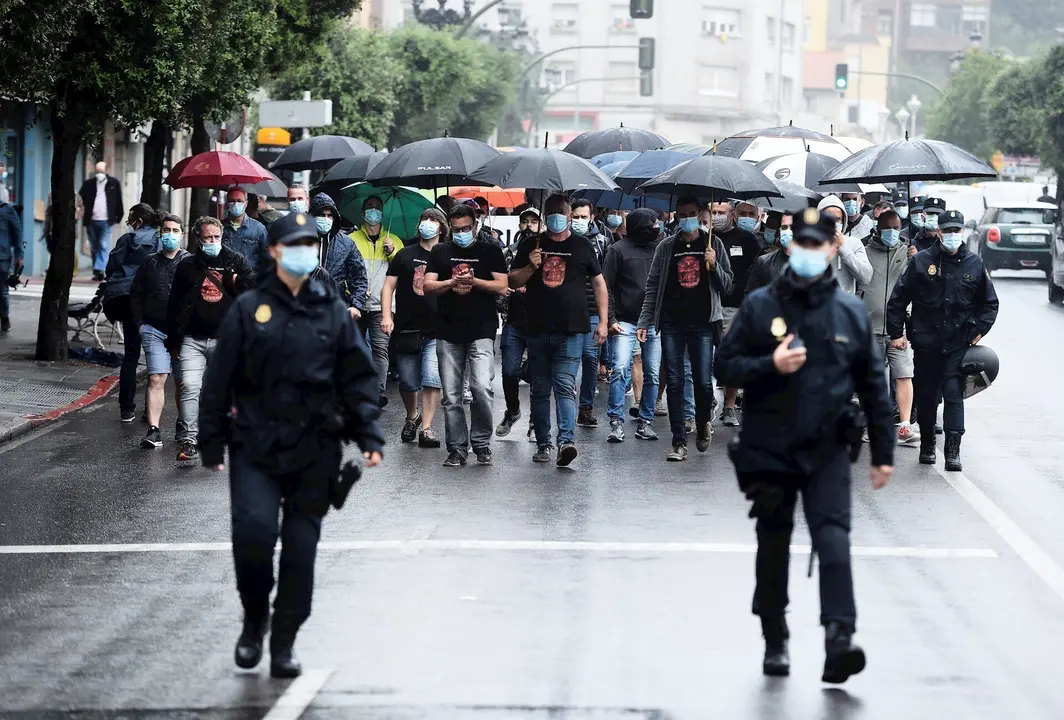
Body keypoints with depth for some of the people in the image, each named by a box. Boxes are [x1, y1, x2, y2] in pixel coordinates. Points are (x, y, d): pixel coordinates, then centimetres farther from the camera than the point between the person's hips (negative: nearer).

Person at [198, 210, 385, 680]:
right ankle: (254, 618, 10)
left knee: (301, 546, 2)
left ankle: (284, 641, 15)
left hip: (314, 450, 2)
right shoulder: (249, 309, 1)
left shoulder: (333, 310, 7)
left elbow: (357, 378, 8)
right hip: (255, 446, -2)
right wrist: (212, 443, 2)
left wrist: (369, 436, 0)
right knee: (253, 529, -16)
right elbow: (219, 378, 3)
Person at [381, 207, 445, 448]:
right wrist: (386, 316, -6)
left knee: (432, 379, -13)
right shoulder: (405, 255, 8)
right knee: (408, 381, 7)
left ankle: (426, 429, -11)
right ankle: (412, 417, 33)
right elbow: (389, 286, 7)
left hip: (436, 331, -1)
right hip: (407, 329, 1)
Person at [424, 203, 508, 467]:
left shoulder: (490, 251, 8)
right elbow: (428, 286, 5)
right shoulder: (440, 252, 13)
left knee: (481, 388, -16)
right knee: (451, 396, 3)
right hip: (448, 333, 3)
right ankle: (457, 449, 10)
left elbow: (501, 286, 0)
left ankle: (481, 444, 0)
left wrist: (473, 281, -13)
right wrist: (452, 282, -12)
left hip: (482, 332, -3)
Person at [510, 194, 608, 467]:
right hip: (538, 329, 3)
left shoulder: (583, 247, 8)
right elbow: (513, 281, 12)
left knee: (565, 385, -14)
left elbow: (599, 284, 12)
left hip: (571, 331, -3)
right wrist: (530, 268, -9)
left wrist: (603, 321, 5)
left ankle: (566, 440, -25)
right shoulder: (531, 245, 10)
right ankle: (543, 443, 14)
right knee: (540, 389, 7)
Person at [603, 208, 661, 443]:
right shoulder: (618, 250, 0)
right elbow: (606, 286, -1)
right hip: (626, 322, -4)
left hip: (654, 323, 4)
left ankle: (646, 422, 12)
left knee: (652, 374, 4)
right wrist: (611, 319, -8)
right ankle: (617, 422, -10)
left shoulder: (659, 248, 10)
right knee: (620, 370, -13)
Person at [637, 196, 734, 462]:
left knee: (703, 381, -3)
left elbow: (727, 285, 8)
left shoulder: (713, 244, 7)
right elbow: (653, 287, 8)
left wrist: (714, 265, -11)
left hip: (702, 323, -1)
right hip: (671, 323, 1)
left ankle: (703, 424, 26)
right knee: (674, 383, -1)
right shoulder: (666, 247, 8)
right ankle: (679, 442, 1)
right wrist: (644, 322, 1)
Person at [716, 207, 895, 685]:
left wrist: (883, 452, 9)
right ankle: (775, 641, 24)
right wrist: (770, 364, -17)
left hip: (827, 451, 0)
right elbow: (726, 366, 1)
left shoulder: (851, 312, 5)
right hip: (768, 448, 0)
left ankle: (839, 640, -24)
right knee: (773, 546, 10)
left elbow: (873, 386, 10)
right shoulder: (759, 306, 1)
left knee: (833, 539, -15)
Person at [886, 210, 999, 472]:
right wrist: (896, 333, 0)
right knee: (926, 395, 9)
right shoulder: (922, 261, -1)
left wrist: (979, 330, 3)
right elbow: (898, 299, 4)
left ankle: (953, 451, -15)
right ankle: (927, 445, 25)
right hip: (926, 342, 0)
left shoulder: (975, 264, 4)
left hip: (959, 344, 0)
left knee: (954, 393, -11)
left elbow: (990, 303, 15)